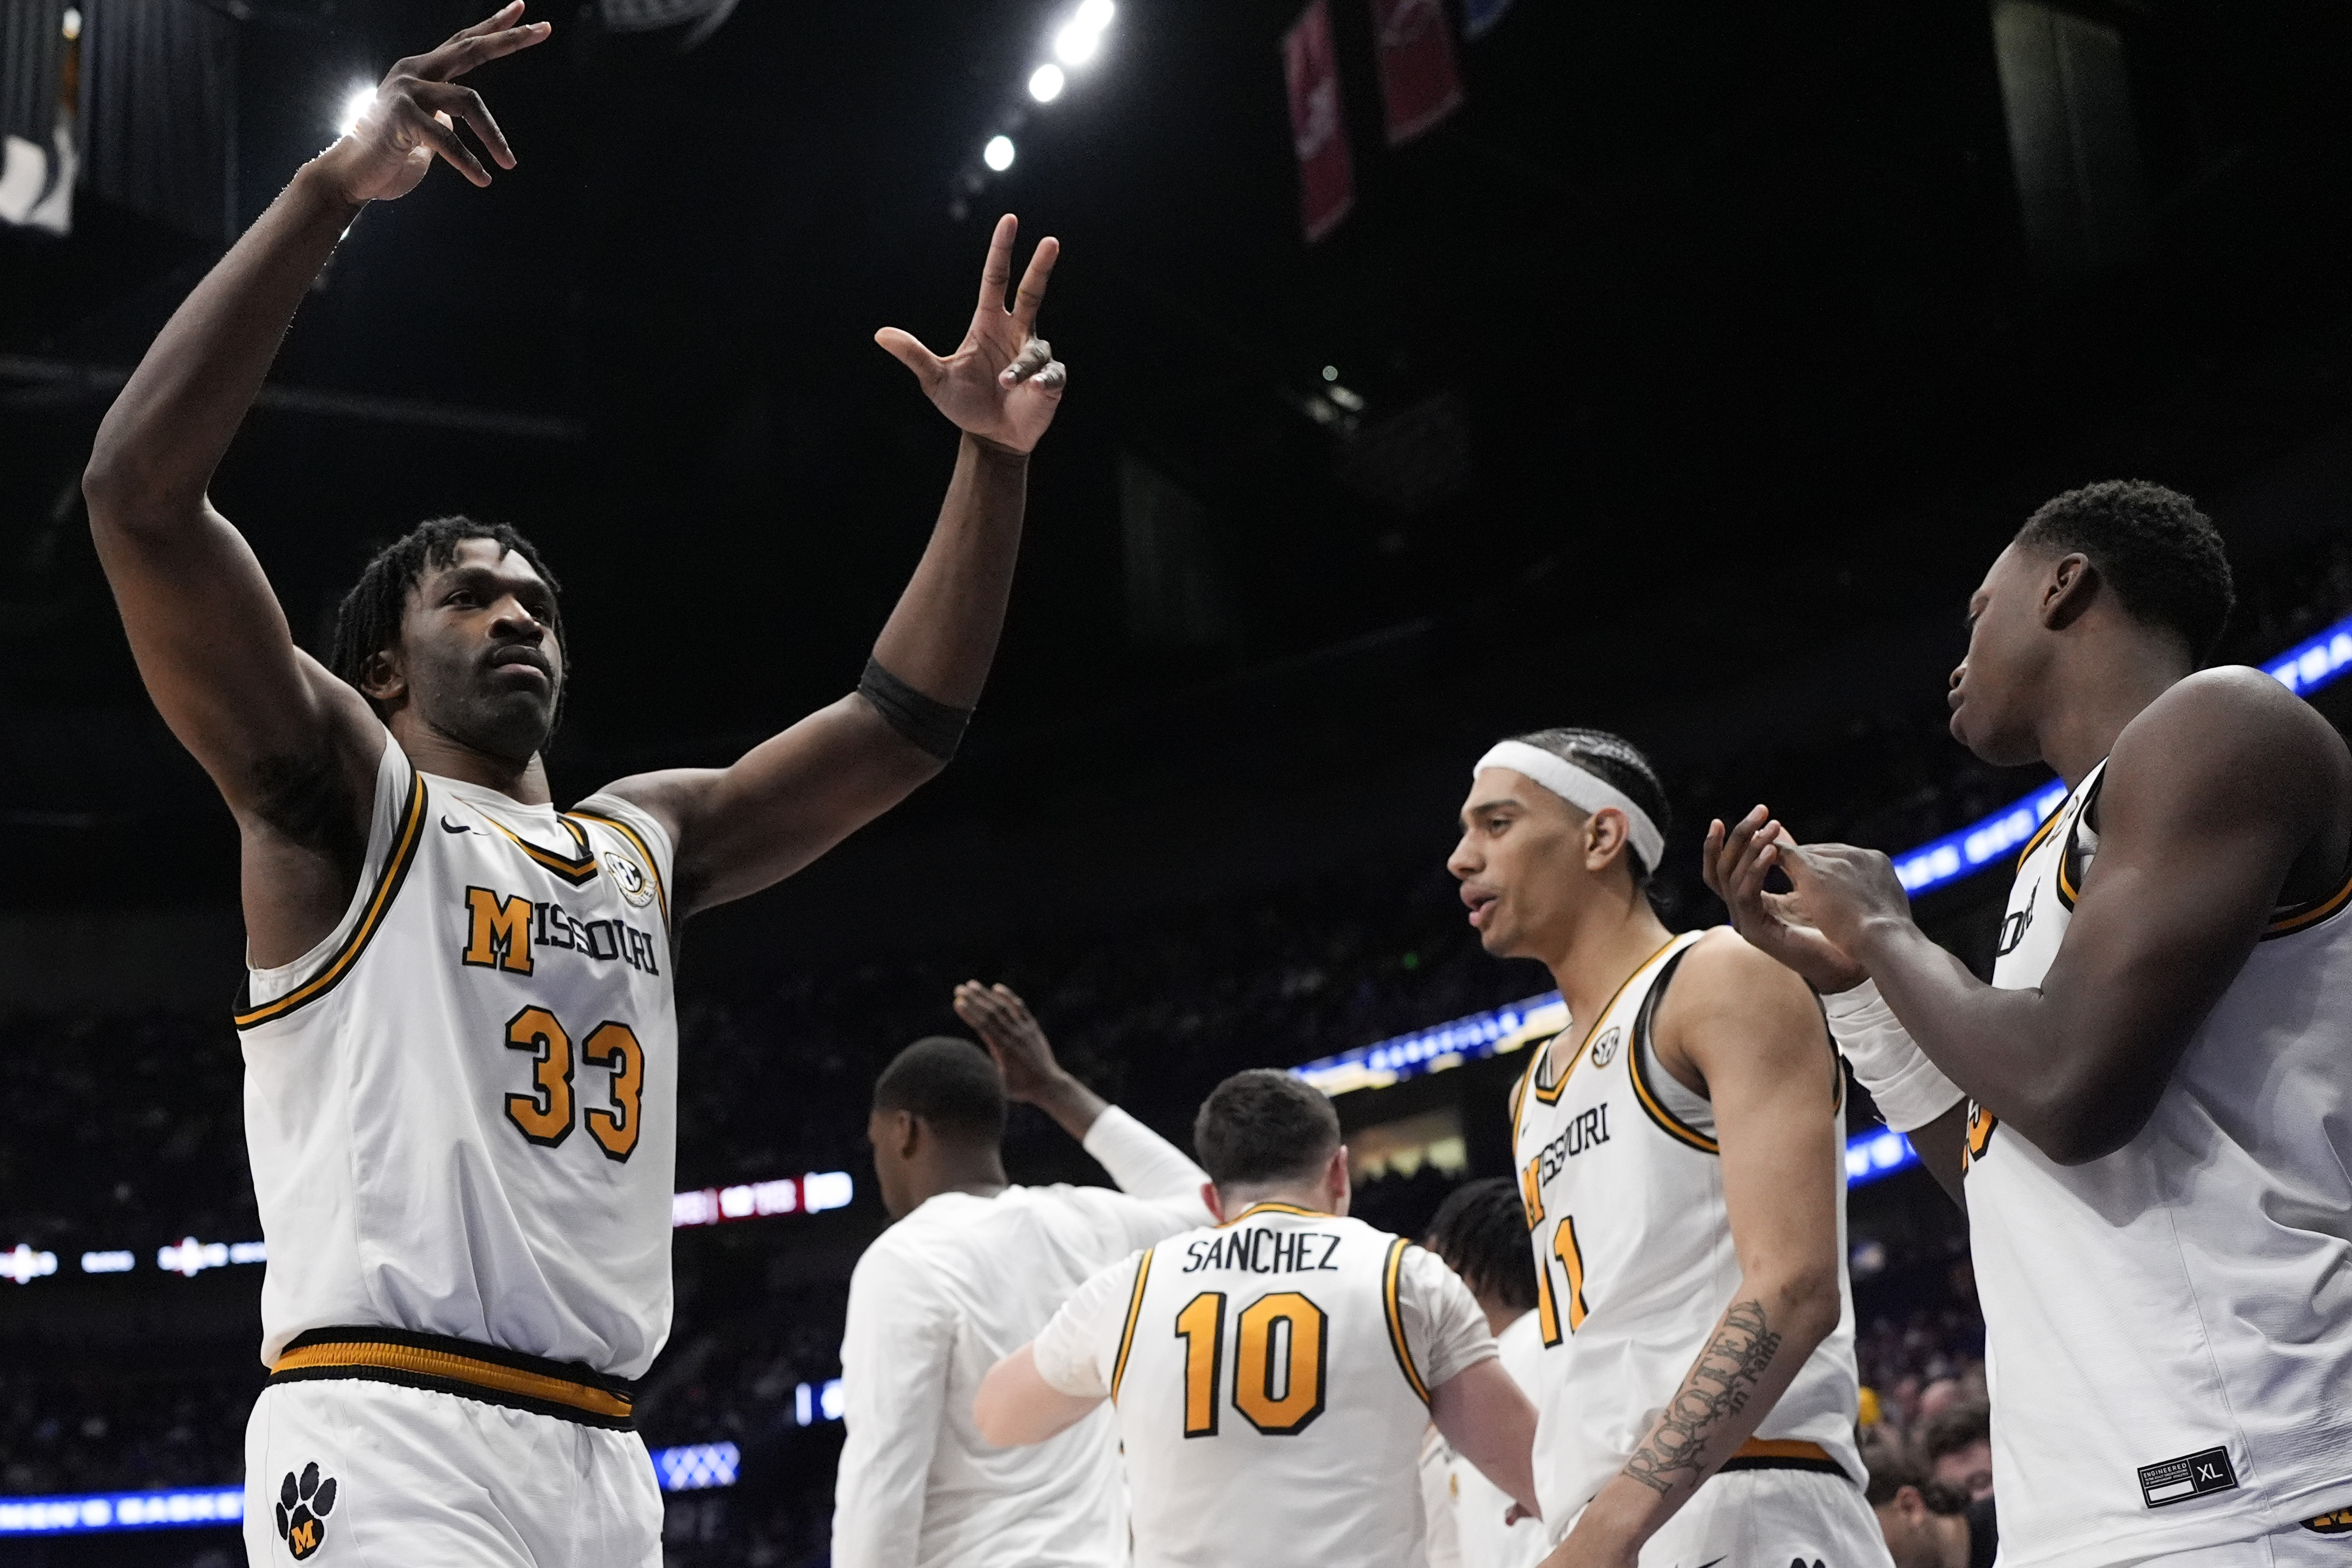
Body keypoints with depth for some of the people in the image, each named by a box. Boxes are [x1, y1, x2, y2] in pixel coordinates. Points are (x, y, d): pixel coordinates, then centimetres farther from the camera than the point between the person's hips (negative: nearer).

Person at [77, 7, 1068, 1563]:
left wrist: (993, 455, 9)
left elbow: (905, 720, 21)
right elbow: (140, 494, -9)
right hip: (390, 1438, -7)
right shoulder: (334, 795, 4)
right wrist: (336, 188, -15)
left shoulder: (648, 838, 22)